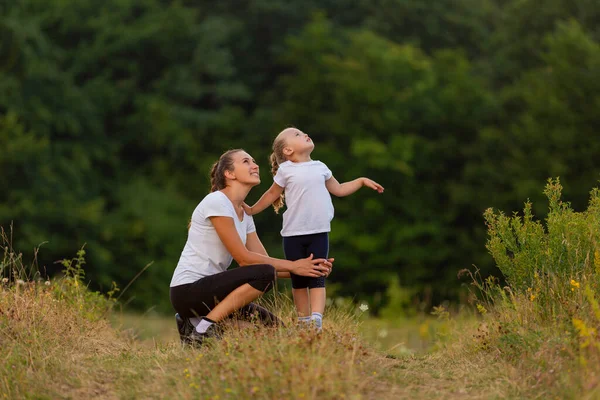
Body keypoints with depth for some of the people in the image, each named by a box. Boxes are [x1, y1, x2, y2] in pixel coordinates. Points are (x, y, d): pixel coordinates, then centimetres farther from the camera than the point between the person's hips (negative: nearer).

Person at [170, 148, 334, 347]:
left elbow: (266, 260, 9)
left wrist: (308, 267, -6)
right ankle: (204, 329, -19)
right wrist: (293, 266, -11)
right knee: (264, 274, -24)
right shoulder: (216, 202, -12)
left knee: (271, 325, 8)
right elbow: (243, 258, -15)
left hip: (207, 289, 9)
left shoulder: (245, 216, 15)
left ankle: (196, 324, 11)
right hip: (187, 290, -9)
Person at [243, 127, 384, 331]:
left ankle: (316, 319, -16)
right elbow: (272, 194, 13)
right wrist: (252, 210, 16)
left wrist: (362, 181, 17)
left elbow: (339, 189, 23)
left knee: (317, 278, -7)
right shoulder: (285, 170, 0)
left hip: (319, 232, 2)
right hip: (293, 234, -2)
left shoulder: (320, 167, 10)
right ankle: (303, 320, 16)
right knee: (298, 279, 6)